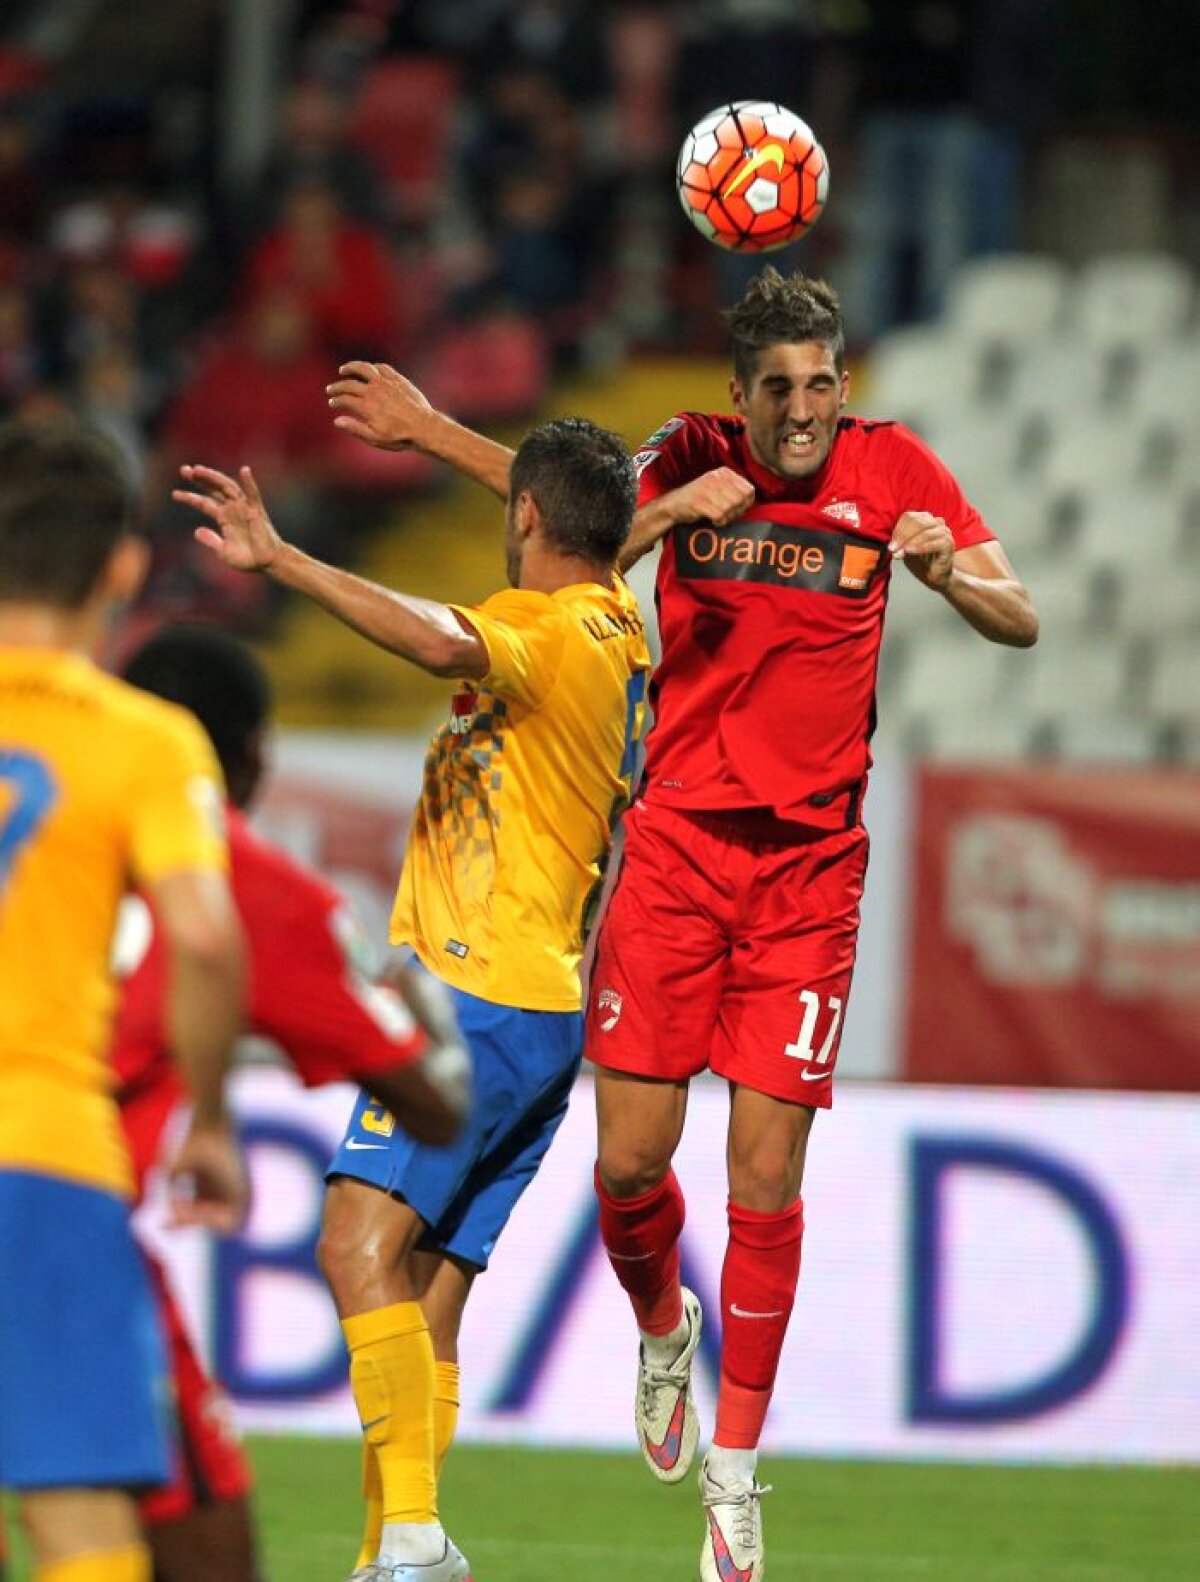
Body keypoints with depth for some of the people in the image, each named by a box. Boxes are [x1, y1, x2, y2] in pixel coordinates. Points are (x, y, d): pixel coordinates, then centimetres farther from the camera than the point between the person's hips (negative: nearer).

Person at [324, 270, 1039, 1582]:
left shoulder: (889, 467, 1)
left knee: (767, 1169, -5)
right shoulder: (691, 459, 2)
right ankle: (663, 1330, 29)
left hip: (812, 860, 0)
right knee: (630, 1157, -4)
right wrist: (673, 512, -19)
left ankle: (735, 1465, 8)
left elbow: (1021, 623, 0)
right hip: (677, 841, 0)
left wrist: (952, 576, -20)